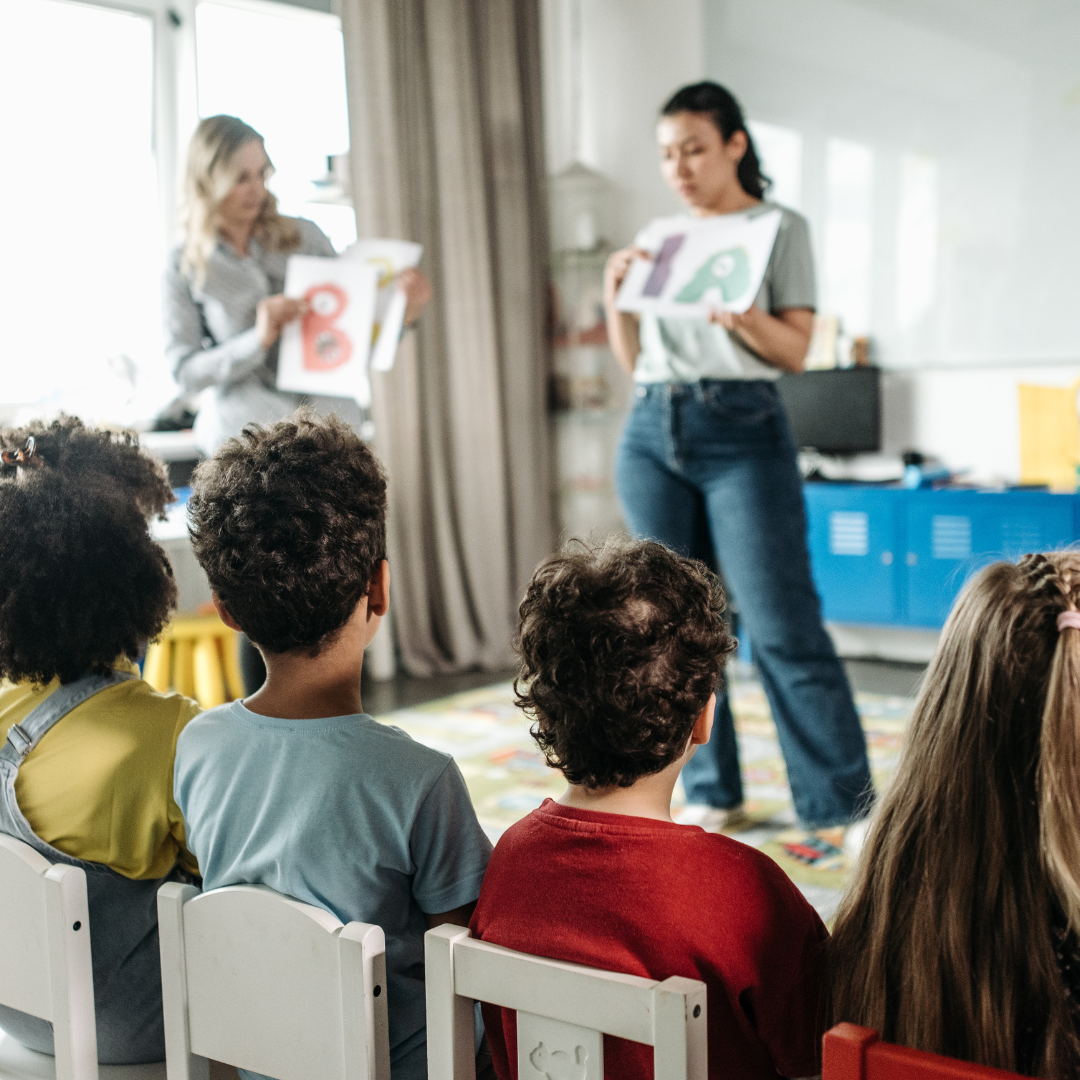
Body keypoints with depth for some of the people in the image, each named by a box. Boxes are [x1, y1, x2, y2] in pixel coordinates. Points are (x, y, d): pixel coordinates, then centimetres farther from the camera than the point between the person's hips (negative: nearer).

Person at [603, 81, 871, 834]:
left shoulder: (780, 228, 5)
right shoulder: (658, 239, 17)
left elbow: (796, 351, -1)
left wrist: (744, 318, -20)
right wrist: (617, 297, 0)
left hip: (742, 431, -5)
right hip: (652, 432, 5)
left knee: (783, 626, -8)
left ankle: (847, 805, 1)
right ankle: (712, 793, 17)